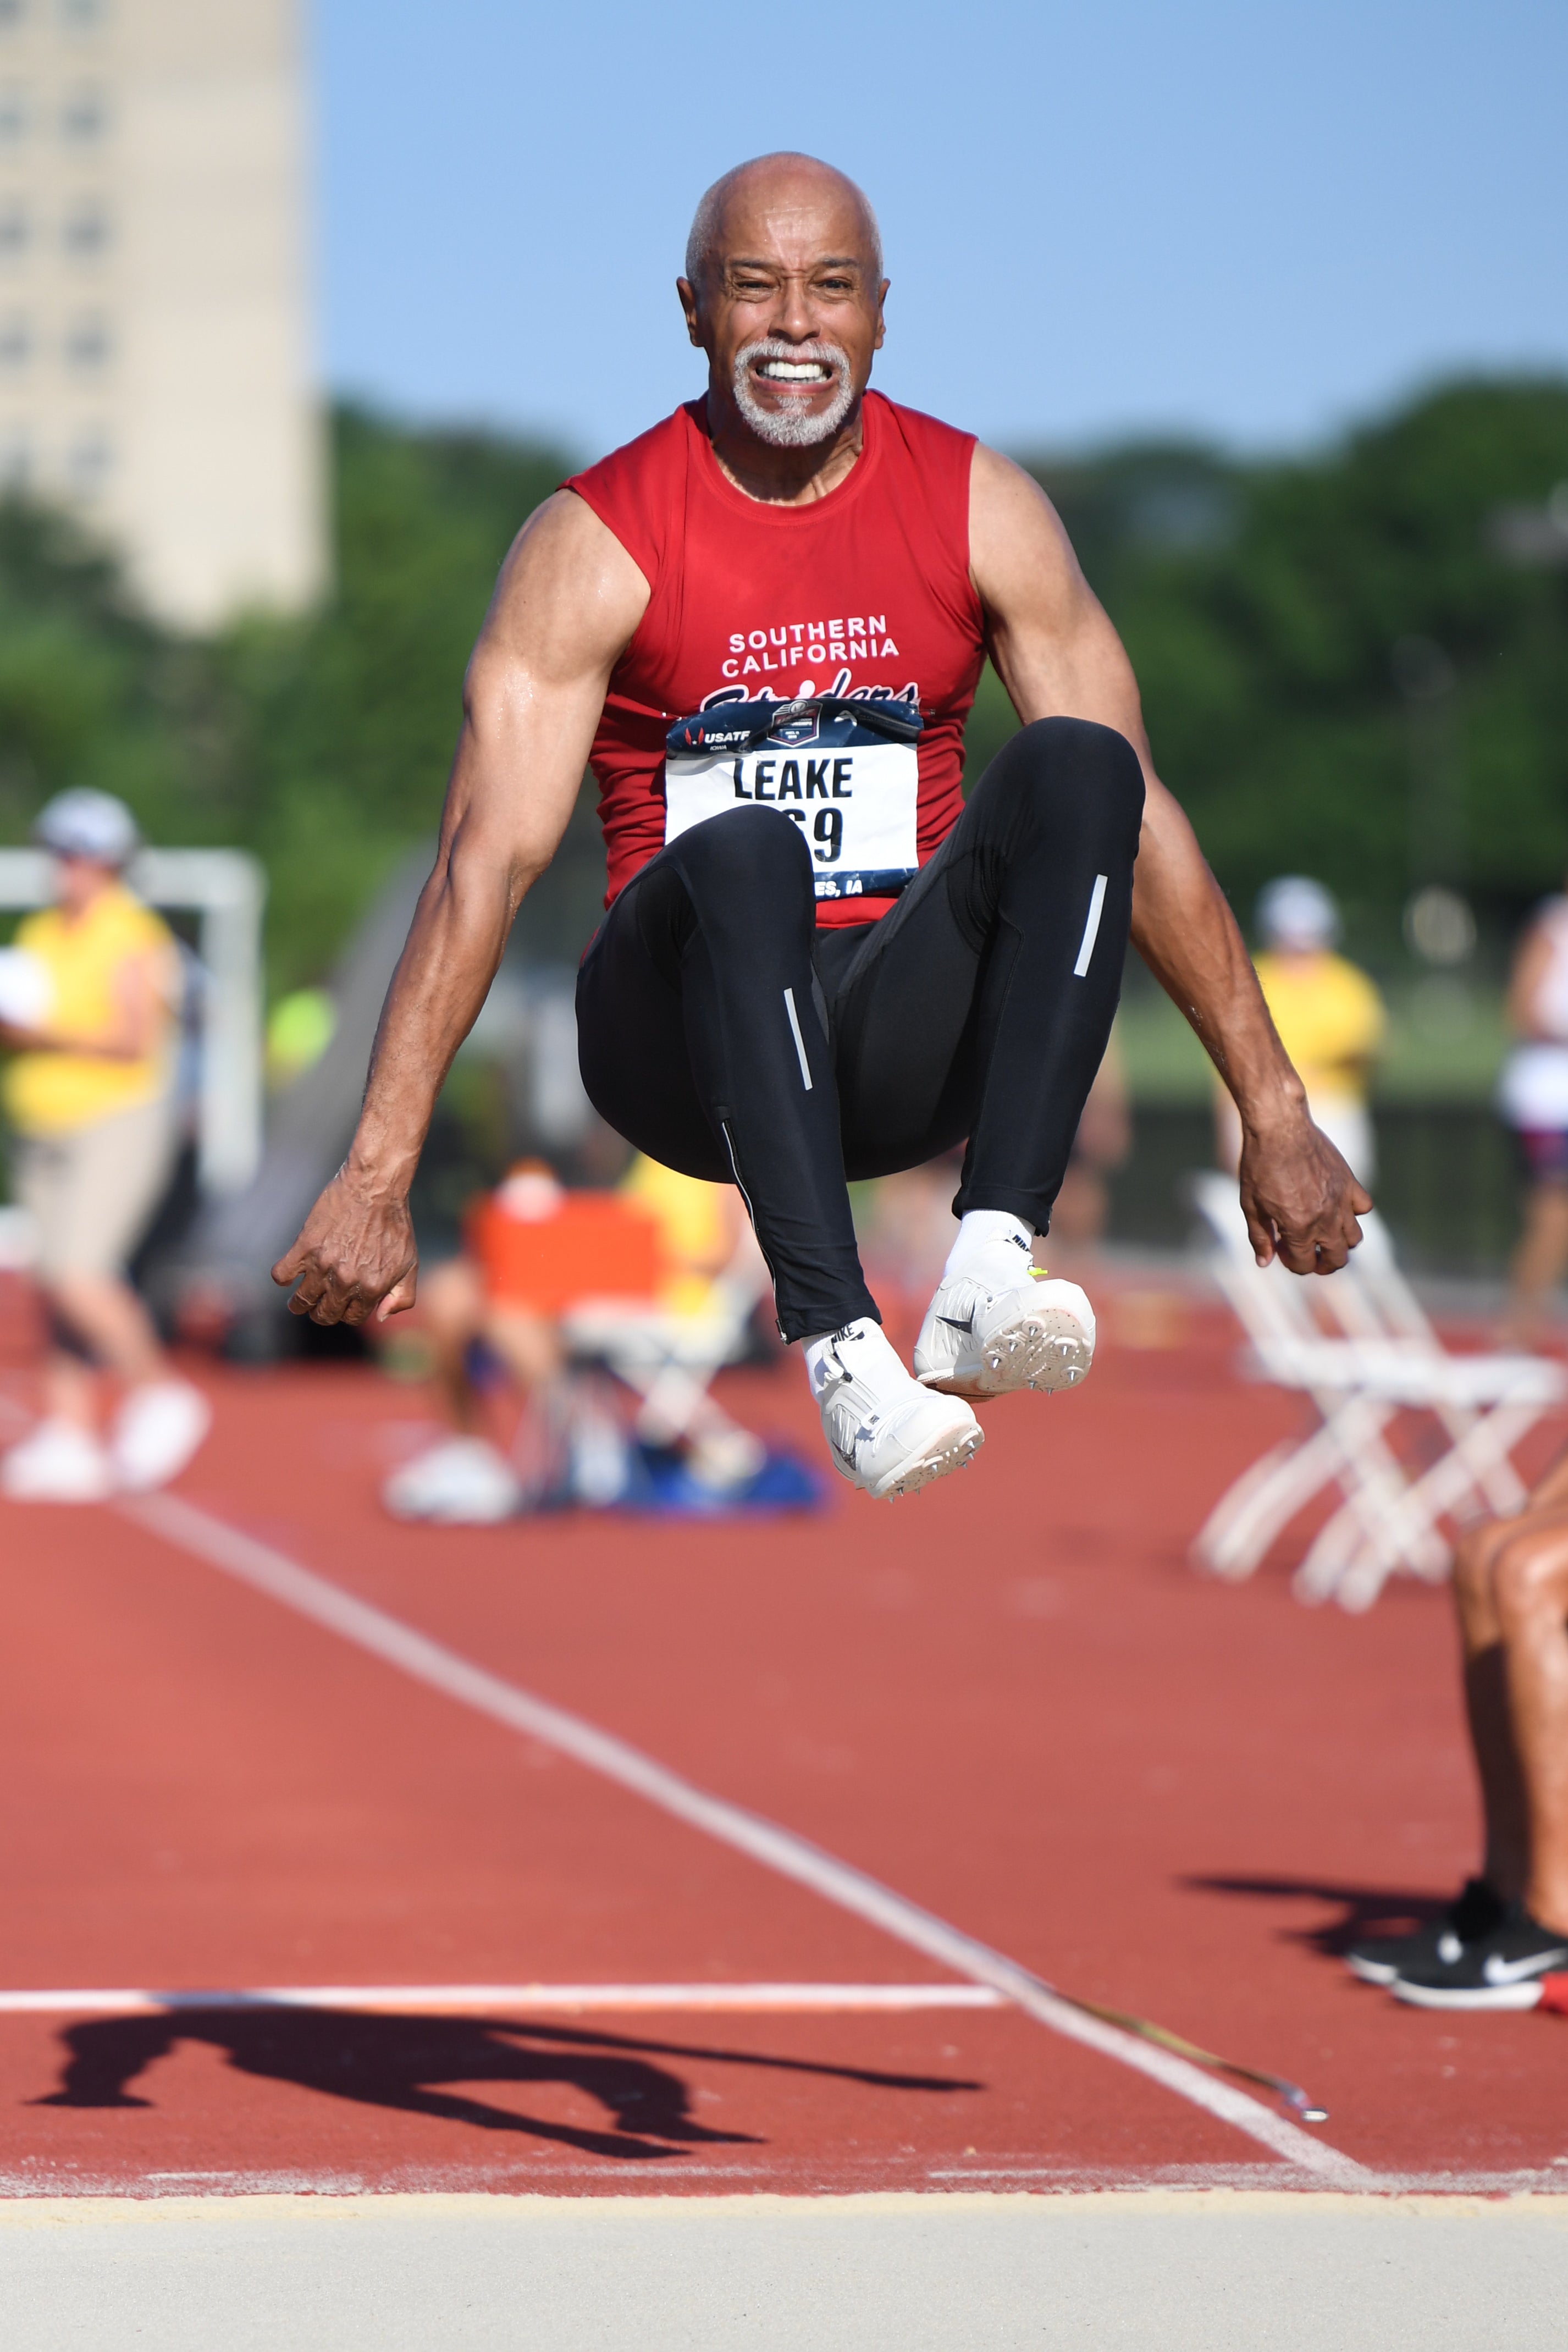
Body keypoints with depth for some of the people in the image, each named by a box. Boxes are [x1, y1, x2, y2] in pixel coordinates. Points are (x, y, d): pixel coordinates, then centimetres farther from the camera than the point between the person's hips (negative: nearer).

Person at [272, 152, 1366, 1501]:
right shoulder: (595, 544, -5)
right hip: (694, 1057, -2)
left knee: (1077, 768, -24)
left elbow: (1140, 816, 4)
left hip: (906, 1037, 3)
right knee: (742, 853, -35)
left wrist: (1274, 1111, 0)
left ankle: (991, 1264, -36)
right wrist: (377, 1178, -19)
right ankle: (837, 1338, -45)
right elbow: (486, 859, -11)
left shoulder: (979, 507, 3)